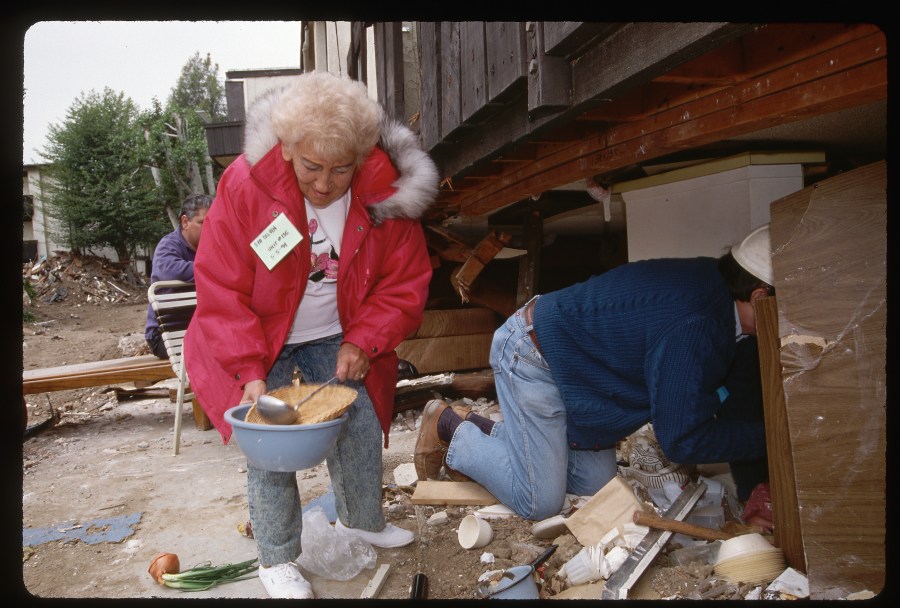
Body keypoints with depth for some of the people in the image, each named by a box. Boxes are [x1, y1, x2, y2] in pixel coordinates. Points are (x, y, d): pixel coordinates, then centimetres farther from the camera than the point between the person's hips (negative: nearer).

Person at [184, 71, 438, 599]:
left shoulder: (387, 196, -17)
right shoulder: (244, 186, -24)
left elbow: (406, 282, -8)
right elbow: (220, 290, -19)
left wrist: (363, 342, -19)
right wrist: (250, 372, -25)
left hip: (336, 338, 3)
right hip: (255, 341, -2)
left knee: (362, 425, 3)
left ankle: (362, 520, 32)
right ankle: (278, 560, 14)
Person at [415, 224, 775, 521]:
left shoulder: (713, 279, -2)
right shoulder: (691, 330, -32)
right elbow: (681, 440, -25)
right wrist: (765, 437, -14)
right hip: (531, 356, -10)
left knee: (594, 485, 10)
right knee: (540, 503, -4)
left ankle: (485, 434, 20)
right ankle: (448, 426, 11)